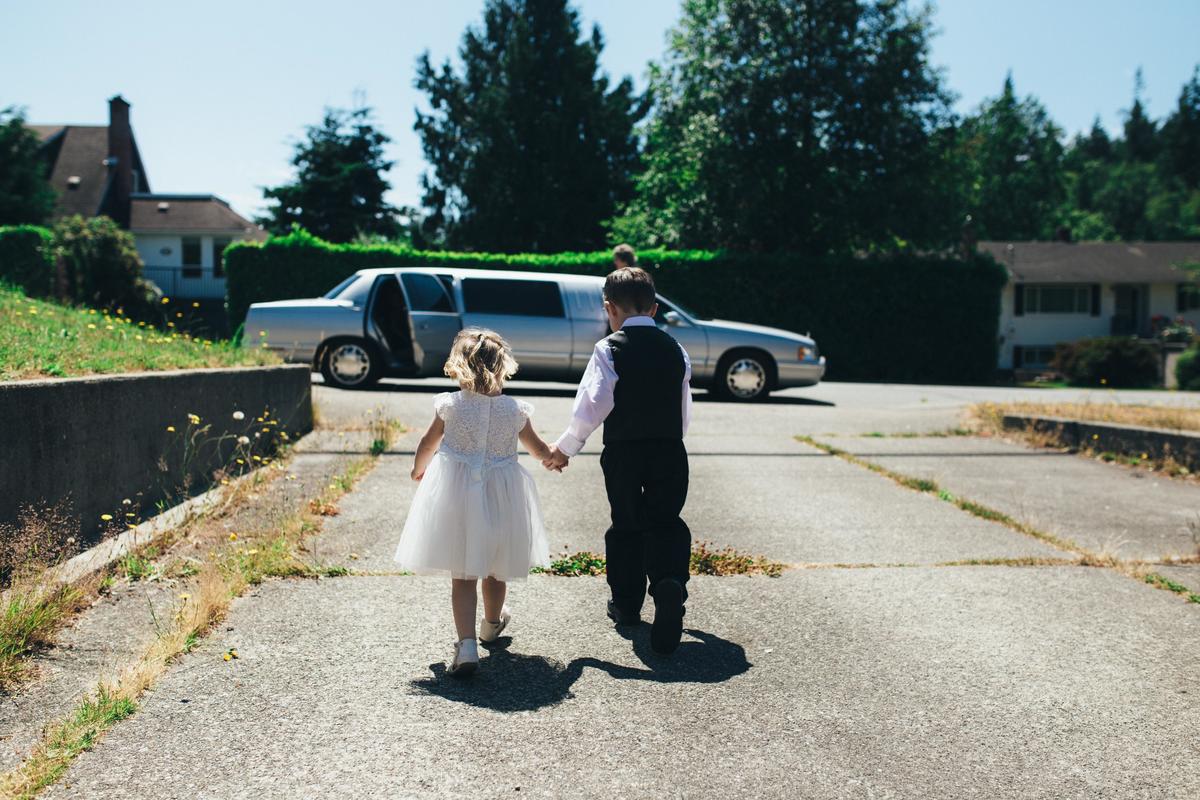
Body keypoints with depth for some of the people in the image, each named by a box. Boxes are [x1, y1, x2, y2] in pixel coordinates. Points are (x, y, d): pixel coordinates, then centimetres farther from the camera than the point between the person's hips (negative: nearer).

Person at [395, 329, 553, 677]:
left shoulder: (450, 405, -9)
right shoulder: (515, 410, -7)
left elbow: (428, 445, 5)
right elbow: (540, 450, 8)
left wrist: (418, 471, 26)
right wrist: (555, 457, 31)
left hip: (455, 495, -1)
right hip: (500, 495, 1)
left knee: (462, 576, 4)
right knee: (495, 570, 22)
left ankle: (466, 644, -10)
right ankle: (492, 624, 46)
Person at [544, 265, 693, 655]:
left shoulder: (609, 349, -6)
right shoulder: (675, 349, 8)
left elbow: (593, 404, -13)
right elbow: (685, 411, 12)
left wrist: (565, 448, -3)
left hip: (622, 452, -2)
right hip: (669, 450, 2)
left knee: (626, 524, 13)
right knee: (665, 523, 7)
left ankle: (627, 602, 26)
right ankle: (670, 583, -21)